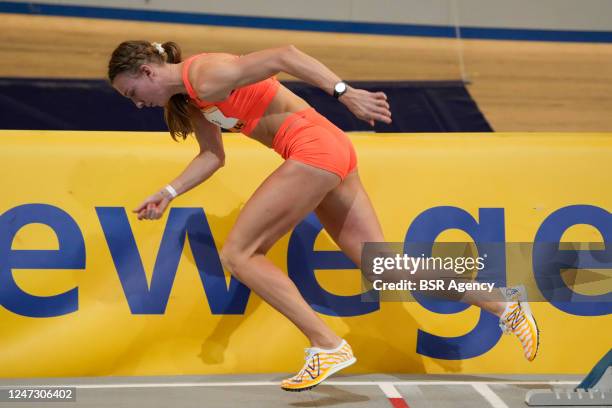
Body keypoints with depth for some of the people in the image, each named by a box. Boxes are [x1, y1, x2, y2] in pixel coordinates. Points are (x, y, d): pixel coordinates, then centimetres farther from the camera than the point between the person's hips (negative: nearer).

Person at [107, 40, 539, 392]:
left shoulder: (207, 77, -13)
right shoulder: (190, 98, 17)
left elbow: (282, 55, -22)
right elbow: (213, 156, 25)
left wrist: (343, 91, -27)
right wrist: (167, 194, 16)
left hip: (315, 147, -10)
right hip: (328, 153, 10)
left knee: (237, 254, -5)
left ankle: (328, 346, -8)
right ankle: (505, 306, 10)